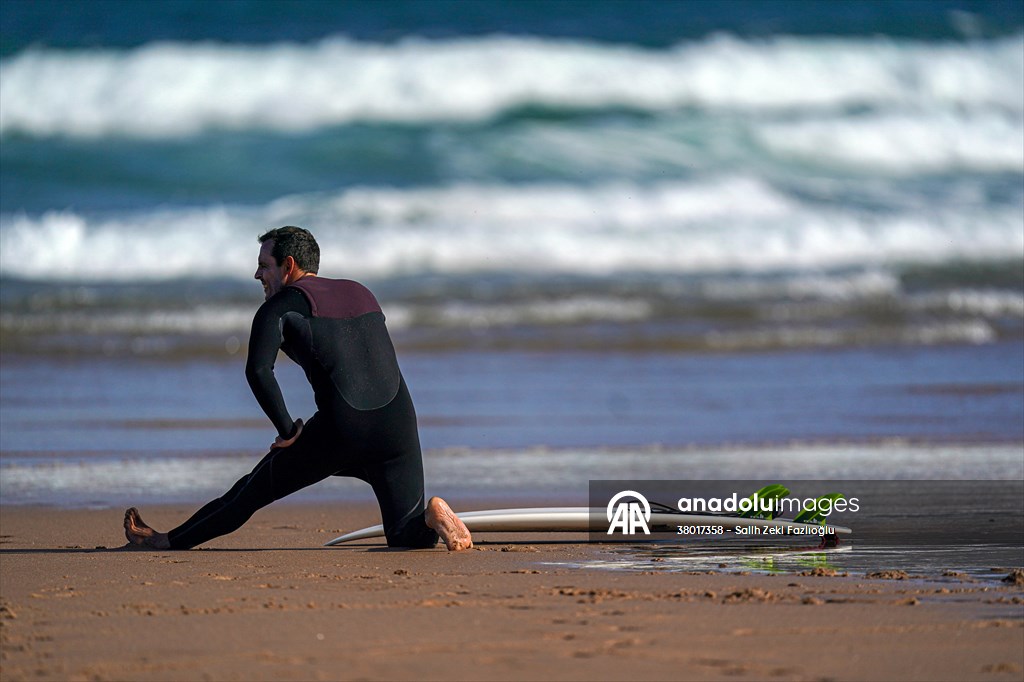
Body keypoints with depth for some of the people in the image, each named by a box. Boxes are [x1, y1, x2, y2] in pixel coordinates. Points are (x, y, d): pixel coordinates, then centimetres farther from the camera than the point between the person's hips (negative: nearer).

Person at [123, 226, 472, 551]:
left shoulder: (282, 305, 4)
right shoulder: (361, 293, 24)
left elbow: (257, 371, -11)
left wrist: (288, 431, -4)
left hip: (340, 430, -4)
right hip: (397, 426, 4)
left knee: (255, 488, 16)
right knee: (408, 538, 12)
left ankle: (168, 541, 26)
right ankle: (431, 516, -20)